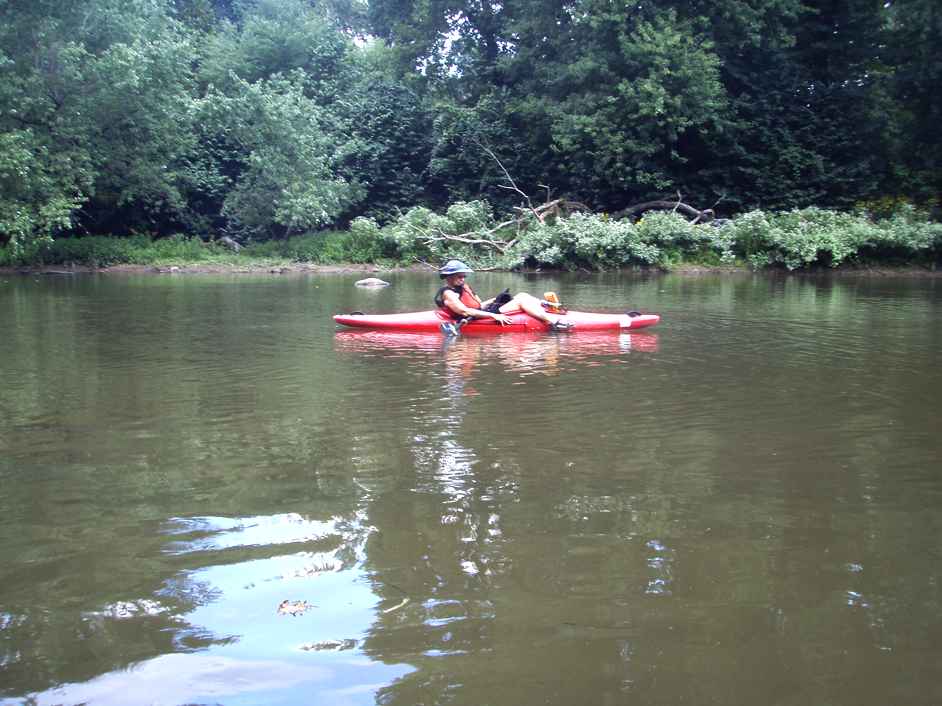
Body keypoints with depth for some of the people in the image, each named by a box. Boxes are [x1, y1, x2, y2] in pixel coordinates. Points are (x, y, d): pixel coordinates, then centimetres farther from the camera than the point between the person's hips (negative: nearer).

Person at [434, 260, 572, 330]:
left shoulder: (463, 287, 21)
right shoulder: (447, 293, -9)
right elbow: (465, 311, -21)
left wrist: (495, 299, 5)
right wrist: (493, 315, -26)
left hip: (484, 313, 10)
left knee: (522, 295, -2)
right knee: (521, 300, -16)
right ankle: (552, 322, -24)